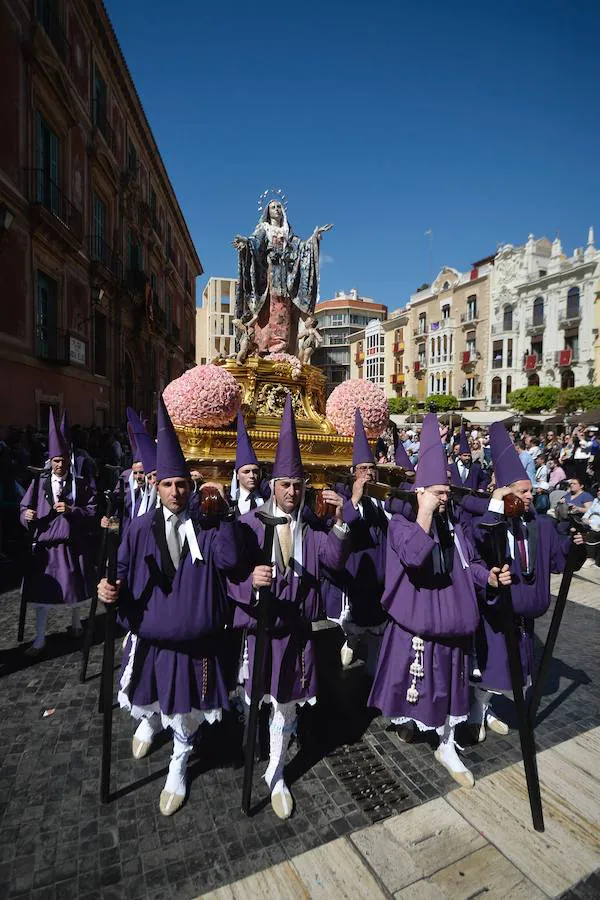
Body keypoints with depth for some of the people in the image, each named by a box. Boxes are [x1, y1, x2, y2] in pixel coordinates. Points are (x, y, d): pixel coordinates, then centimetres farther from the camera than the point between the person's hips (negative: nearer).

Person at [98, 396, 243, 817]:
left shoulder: (207, 527, -11)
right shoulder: (140, 529, -7)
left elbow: (229, 559, -26)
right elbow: (124, 574, -4)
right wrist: (112, 589, -26)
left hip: (193, 639, -1)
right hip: (150, 635, 2)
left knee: (185, 712, 17)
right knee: (147, 701, 26)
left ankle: (179, 766, 47)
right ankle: (149, 722, 64)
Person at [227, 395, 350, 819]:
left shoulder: (310, 528, -1)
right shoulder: (250, 524, -10)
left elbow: (334, 559, -16)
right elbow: (230, 575, -13)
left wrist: (339, 521, -30)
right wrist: (251, 580, -34)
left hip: (296, 628, 3)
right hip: (257, 625, -2)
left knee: (287, 706, 15)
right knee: (254, 699, 16)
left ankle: (276, 776, 37)